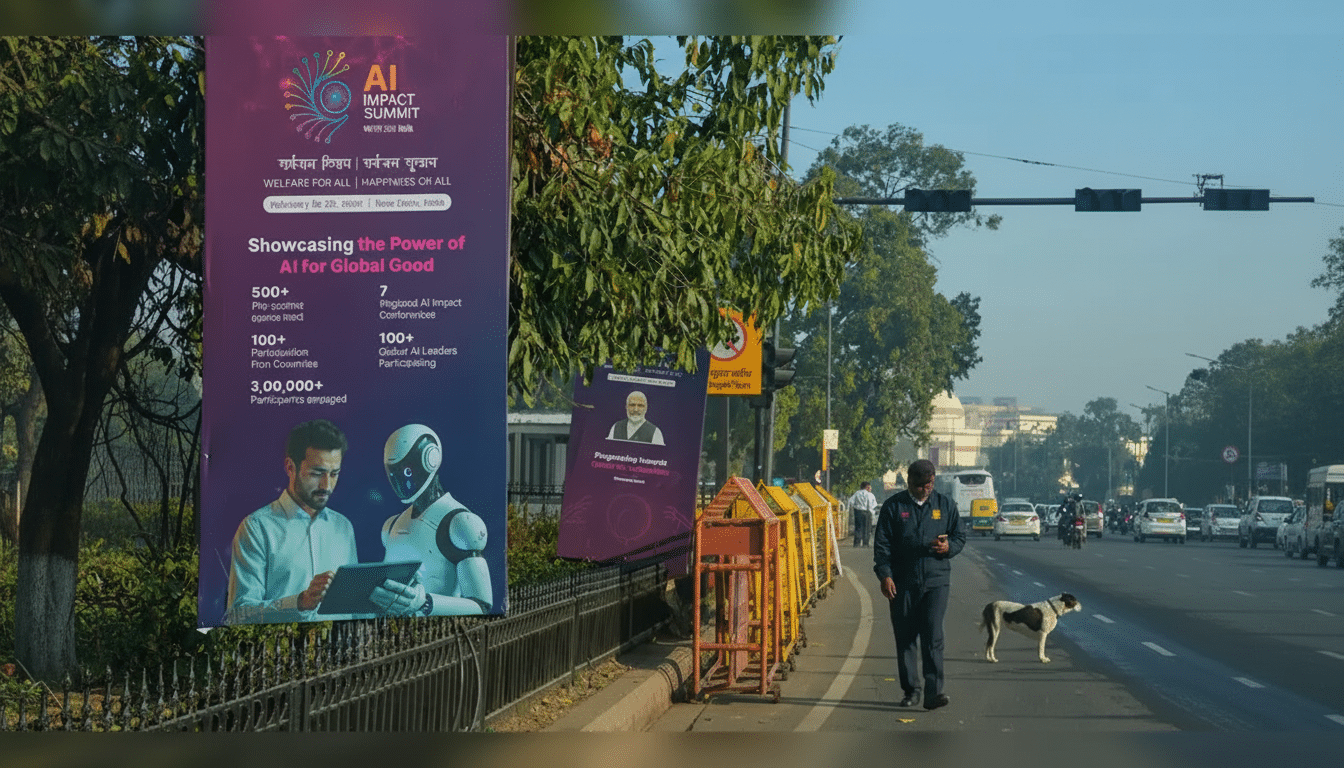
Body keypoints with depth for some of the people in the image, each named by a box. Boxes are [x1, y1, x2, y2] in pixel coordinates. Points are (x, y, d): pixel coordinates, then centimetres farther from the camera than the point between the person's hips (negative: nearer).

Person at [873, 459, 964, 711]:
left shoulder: (945, 505, 9)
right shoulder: (893, 507, 4)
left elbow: (960, 536, 15)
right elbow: (882, 544, 1)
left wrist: (949, 546, -8)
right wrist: (885, 575, -10)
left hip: (936, 580, -1)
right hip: (902, 583, 1)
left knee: (933, 636, -12)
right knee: (905, 639, 5)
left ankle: (934, 692, -16)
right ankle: (910, 690, 16)